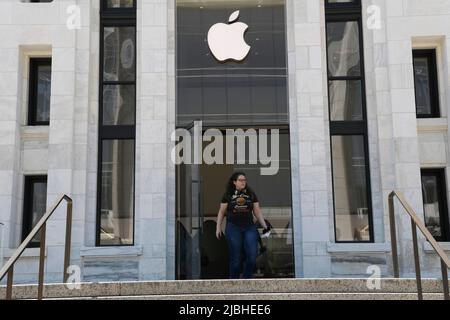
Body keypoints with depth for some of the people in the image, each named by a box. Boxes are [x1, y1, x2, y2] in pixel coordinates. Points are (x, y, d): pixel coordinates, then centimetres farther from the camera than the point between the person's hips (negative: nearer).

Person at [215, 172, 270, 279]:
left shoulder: (251, 194, 9)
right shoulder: (228, 195, 4)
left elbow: (257, 211, 11)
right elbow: (221, 212, 9)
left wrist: (265, 226, 6)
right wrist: (218, 227, 5)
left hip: (249, 227, 2)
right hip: (233, 228, -2)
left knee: (252, 255, -6)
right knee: (235, 258, 2)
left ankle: (247, 279, 12)